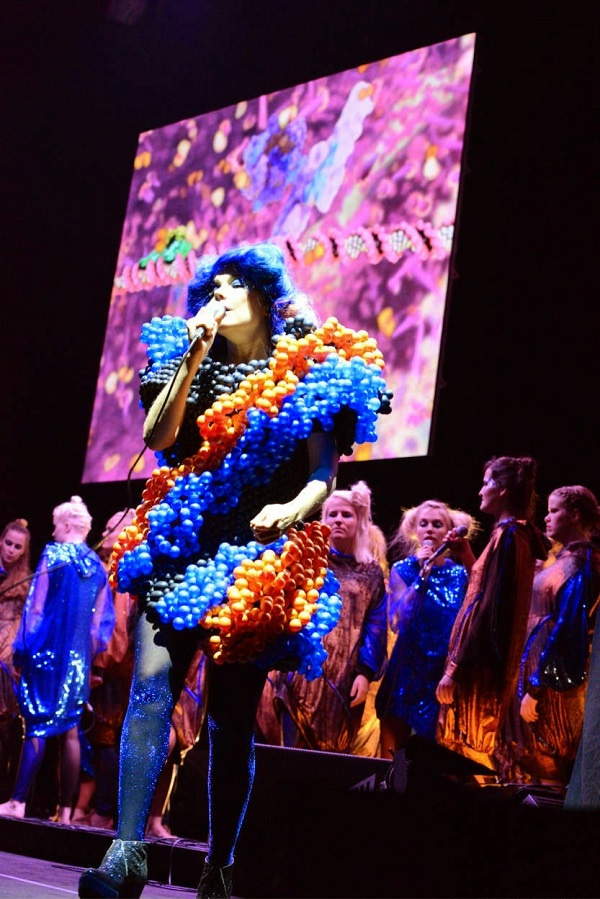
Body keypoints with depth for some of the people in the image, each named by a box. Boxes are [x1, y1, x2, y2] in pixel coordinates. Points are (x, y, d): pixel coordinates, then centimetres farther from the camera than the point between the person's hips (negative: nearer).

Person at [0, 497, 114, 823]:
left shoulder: (54, 555, -5)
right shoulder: (97, 566, 10)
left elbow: (35, 607, -7)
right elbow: (101, 621, 10)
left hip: (47, 651, -4)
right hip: (78, 658, 4)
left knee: (37, 725, -2)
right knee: (69, 730, 5)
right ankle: (65, 810, 4)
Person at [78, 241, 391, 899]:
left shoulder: (314, 371, 8)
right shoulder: (191, 358, 18)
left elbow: (323, 474, 1)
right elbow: (157, 437, 3)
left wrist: (294, 508, -21)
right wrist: (195, 356, -3)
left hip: (258, 555, -2)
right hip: (181, 543, 2)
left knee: (232, 712, -2)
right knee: (152, 682, -16)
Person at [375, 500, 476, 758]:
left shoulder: (460, 573, 3)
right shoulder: (403, 570, 2)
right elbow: (397, 620, -13)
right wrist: (422, 575, -16)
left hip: (447, 673, 1)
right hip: (407, 671, -1)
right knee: (393, 753, 1)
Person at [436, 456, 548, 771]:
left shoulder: (508, 535, -14)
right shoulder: (516, 533, 14)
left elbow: (490, 605, -21)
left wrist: (456, 667, -21)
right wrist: (469, 559, 16)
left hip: (480, 663, -9)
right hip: (493, 660, 9)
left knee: (462, 750, -5)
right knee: (474, 749, 13)